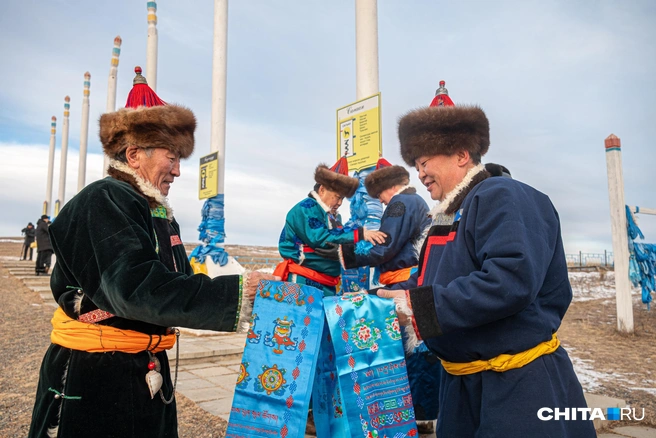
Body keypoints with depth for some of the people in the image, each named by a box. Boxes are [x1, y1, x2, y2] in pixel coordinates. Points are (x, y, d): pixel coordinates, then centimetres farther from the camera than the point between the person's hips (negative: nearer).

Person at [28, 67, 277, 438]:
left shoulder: (161, 215, 10)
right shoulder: (103, 202, -17)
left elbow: (178, 285, 5)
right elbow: (137, 289, -30)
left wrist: (255, 293, -7)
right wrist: (237, 294, -33)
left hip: (148, 375, 8)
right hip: (92, 382, -8)